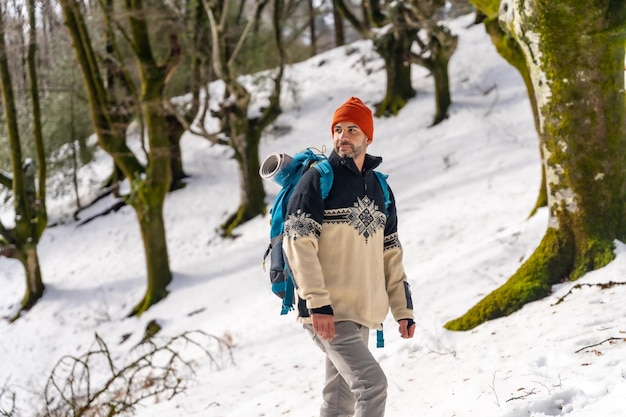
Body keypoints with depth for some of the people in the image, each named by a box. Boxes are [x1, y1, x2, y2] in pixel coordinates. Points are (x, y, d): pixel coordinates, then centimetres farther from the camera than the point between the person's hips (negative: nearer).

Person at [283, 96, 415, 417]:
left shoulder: (379, 188, 16)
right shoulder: (317, 180, -4)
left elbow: (390, 254, 20)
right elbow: (298, 244, -12)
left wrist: (402, 308, 13)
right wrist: (317, 303, -21)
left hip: (362, 313, 7)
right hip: (327, 314, -7)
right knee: (372, 383, -19)